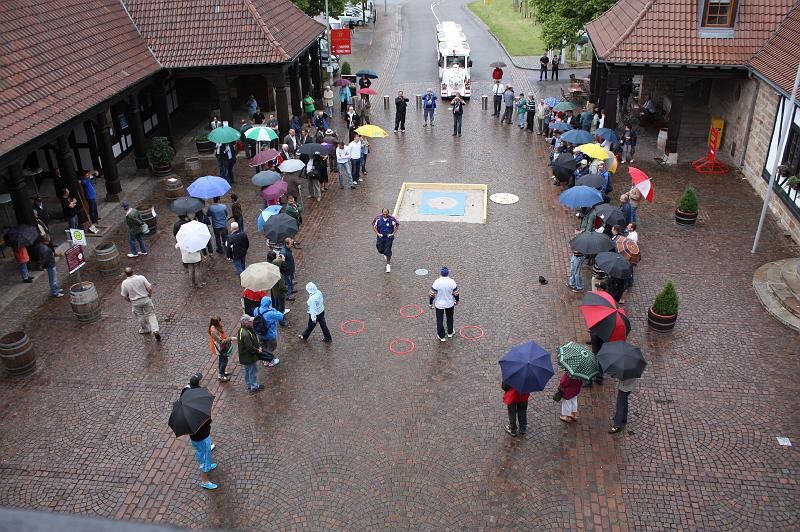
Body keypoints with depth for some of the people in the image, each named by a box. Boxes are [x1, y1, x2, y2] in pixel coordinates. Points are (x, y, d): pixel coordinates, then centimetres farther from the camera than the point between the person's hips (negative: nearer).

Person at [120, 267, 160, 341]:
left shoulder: (124, 283, -13)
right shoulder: (141, 278, -14)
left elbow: (125, 296, -5)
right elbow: (150, 288, -13)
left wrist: (130, 301, 14)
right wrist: (150, 295, 7)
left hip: (135, 303, 0)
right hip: (146, 299, 0)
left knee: (141, 316, 20)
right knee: (151, 314, 9)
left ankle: (145, 330, 40)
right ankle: (155, 331, -2)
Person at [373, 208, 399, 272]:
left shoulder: (392, 219, -16)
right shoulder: (378, 218, -11)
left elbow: (397, 225, -2)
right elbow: (373, 225, 3)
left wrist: (393, 233, -11)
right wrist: (377, 233, -8)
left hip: (389, 237, -2)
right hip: (380, 237, 2)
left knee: (388, 251, -7)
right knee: (380, 250, 7)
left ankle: (388, 265, 9)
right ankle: (385, 254, 45)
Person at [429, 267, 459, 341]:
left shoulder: (437, 282, -23)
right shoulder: (452, 282, -18)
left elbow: (432, 294, -16)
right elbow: (456, 293, -7)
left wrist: (430, 303, -1)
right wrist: (456, 300, 13)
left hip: (439, 304, -2)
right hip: (450, 304, 2)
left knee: (440, 320, 15)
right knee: (450, 318, 26)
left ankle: (441, 336, 26)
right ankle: (450, 333, 43)